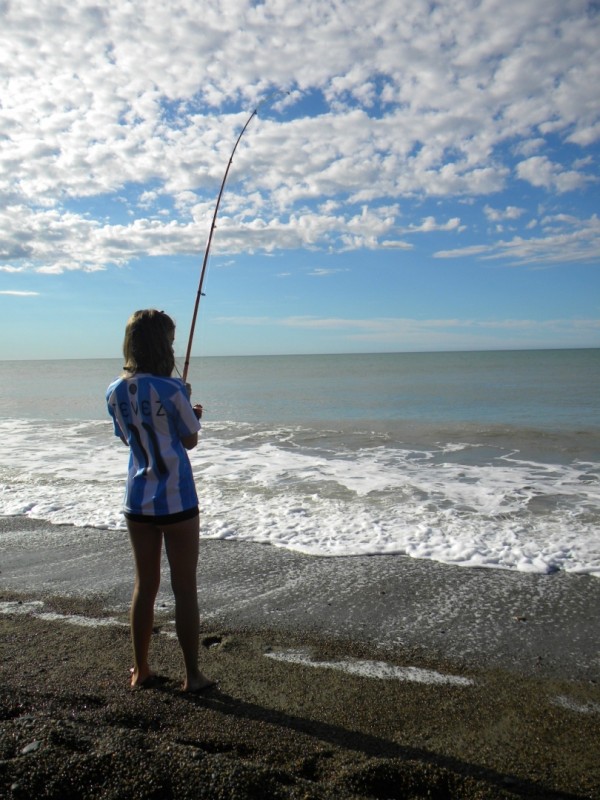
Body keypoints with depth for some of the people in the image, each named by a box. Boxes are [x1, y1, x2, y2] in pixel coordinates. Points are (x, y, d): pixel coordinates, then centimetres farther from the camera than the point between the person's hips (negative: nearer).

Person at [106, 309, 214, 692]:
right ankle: (193, 675, 18)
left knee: (145, 585, 17)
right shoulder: (171, 389, -17)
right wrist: (192, 412, 12)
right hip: (176, 501, -6)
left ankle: (141, 671, 28)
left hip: (137, 501, 6)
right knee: (185, 589, 6)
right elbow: (190, 440, -7)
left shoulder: (115, 392, 2)